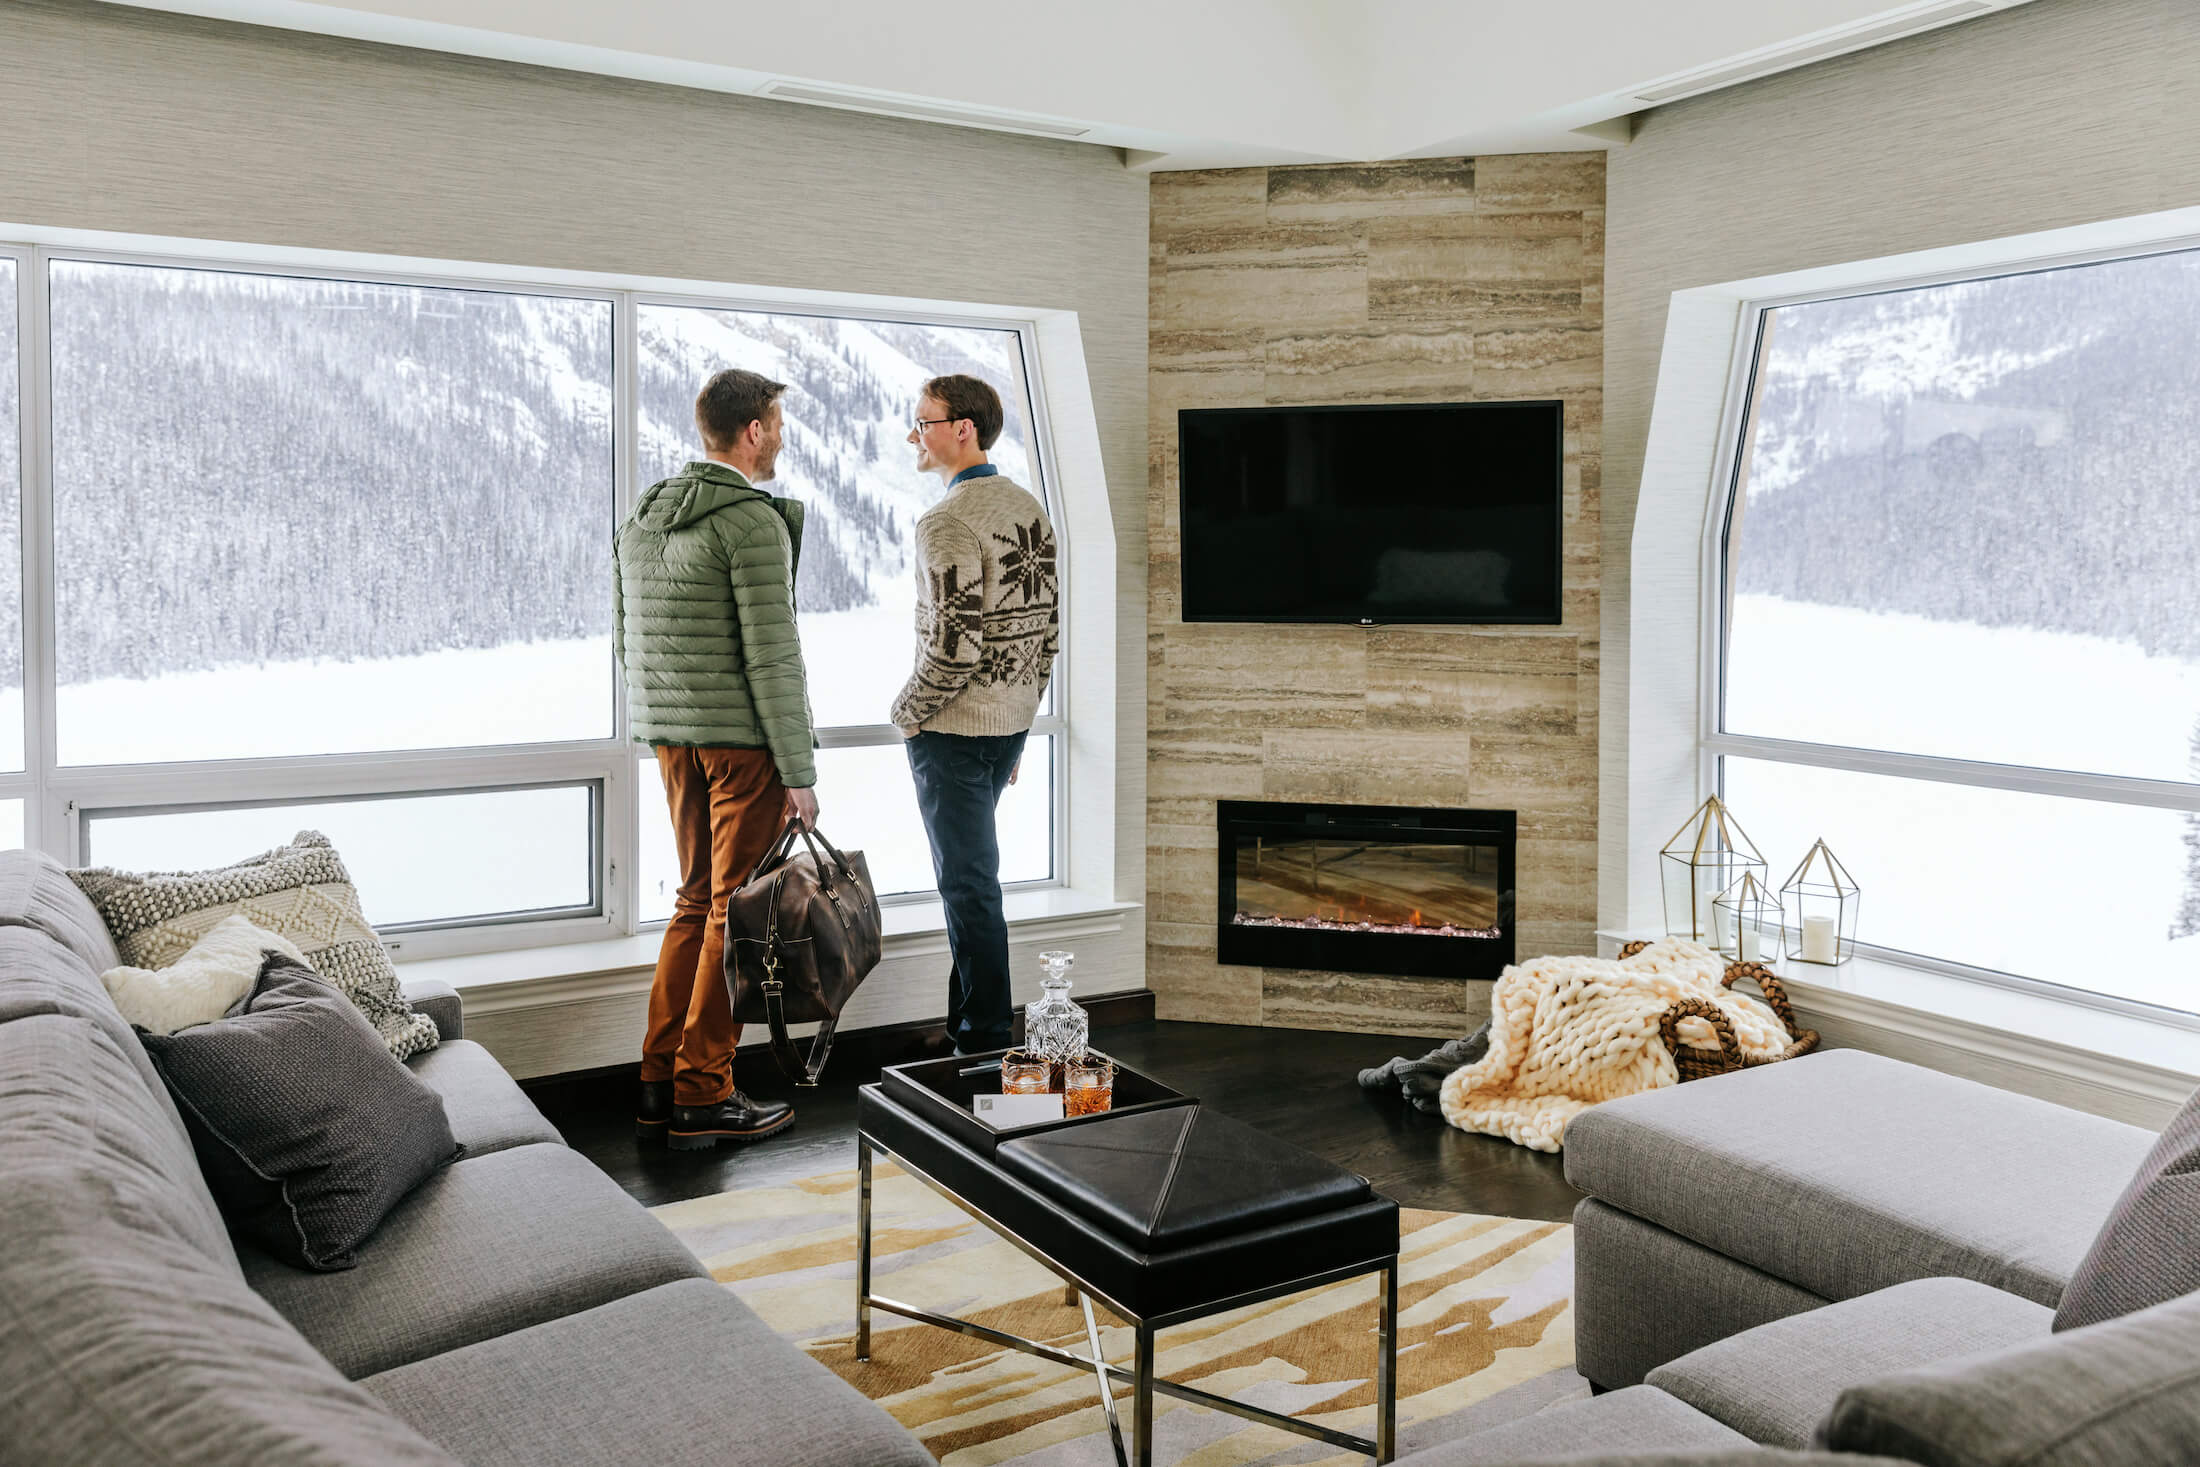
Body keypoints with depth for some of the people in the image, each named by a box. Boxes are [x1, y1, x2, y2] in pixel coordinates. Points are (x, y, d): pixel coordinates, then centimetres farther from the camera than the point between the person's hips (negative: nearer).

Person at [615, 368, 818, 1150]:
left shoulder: (642, 515, 12)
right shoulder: (751, 522, -15)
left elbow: (625, 639, 17)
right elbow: (772, 654, -19)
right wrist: (800, 773, -15)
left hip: (673, 737, 8)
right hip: (743, 740, -8)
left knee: (698, 898, 16)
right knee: (737, 910, 1)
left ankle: (660, 1084, 20)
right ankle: (703, 1097, 7)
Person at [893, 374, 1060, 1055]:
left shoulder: (946, 524, -18)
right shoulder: (1030, 508, 8)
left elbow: (953, 646, -24)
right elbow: (1049, 625, 12)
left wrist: (906, 712, -7)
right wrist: (1020, 715, 18)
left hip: (952, 730, -8)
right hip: (1011, 723, 8)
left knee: (969, 879, 0)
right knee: (972, 872, 19)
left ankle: (984, 1041, 10)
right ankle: (970, 1013, 30)